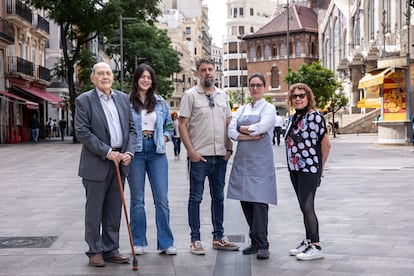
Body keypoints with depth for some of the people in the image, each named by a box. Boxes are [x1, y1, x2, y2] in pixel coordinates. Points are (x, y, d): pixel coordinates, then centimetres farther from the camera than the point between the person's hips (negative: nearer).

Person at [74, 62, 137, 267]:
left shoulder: (123, 98, 11)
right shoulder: (84, 100, -4)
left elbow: (131, 129, 11)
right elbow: (82, 132, -11)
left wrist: (129, 152, -4)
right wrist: (107, 152, -15)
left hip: (119, 162, 5)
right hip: (96, 164, -4)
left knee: (114, 210, 9)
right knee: (94, 210, 3)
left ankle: (111, 250, 18)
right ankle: (95, 251, 14)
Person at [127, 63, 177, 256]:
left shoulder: (160, 102, 12)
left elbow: (169, 125, 19)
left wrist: (164, 138, 2)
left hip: (156, 152, 2)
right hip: (135, 152, -2)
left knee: (162, 199, -1)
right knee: (137, 199, 6)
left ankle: (166, 243, 7)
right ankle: (138, 242, 16)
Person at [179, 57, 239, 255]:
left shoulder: (223, 96, 13)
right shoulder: (190, 95, -3)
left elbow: (228, 124, 16)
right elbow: (182, 125, -7)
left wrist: (229, 148, 6)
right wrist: (191, 151, -14)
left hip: (220, 156, 5)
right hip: (199, 156, -5)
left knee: (218, 197, 12)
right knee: (195, 198, 1)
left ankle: (218, 237, 22)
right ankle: (195, 240, 7)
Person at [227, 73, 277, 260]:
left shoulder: (269, 108, 3)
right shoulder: (242, 109, 17)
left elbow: (261, 127, -14)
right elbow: (231, 131, 3)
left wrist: (242, 128, 0)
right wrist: (251, 136, -10)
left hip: (260, 161, -5)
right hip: (242, 160, 5)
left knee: (259, 201, -10)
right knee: (245, 201, 4)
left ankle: (262, 245, -6)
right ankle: (255, 242, 15)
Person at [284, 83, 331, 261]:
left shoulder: (315, 116, -11)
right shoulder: (292, 118, 13)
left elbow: (326, 144, -8)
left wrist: (320, 167, -1)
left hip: (309, 169, -8)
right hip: (294, 169, 8)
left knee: (307, 206, -9)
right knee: (304, 207, 13)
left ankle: (316, 246, -3)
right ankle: (308, 241, 22)